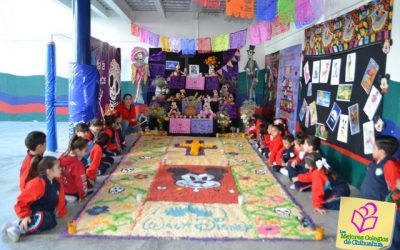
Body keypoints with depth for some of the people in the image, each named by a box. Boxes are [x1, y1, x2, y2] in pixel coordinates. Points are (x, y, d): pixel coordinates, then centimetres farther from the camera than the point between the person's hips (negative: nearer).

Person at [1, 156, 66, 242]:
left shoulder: (57, 182, 0)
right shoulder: (37, 184, -21)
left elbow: (60, 200, 11)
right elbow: (22, 200, -18)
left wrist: (61, 213, 9)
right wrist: (25, 216, -24)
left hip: (48, 212, 7)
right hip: (34, 212, -7)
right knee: (42, 218, -40)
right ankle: (17, 229, -24)